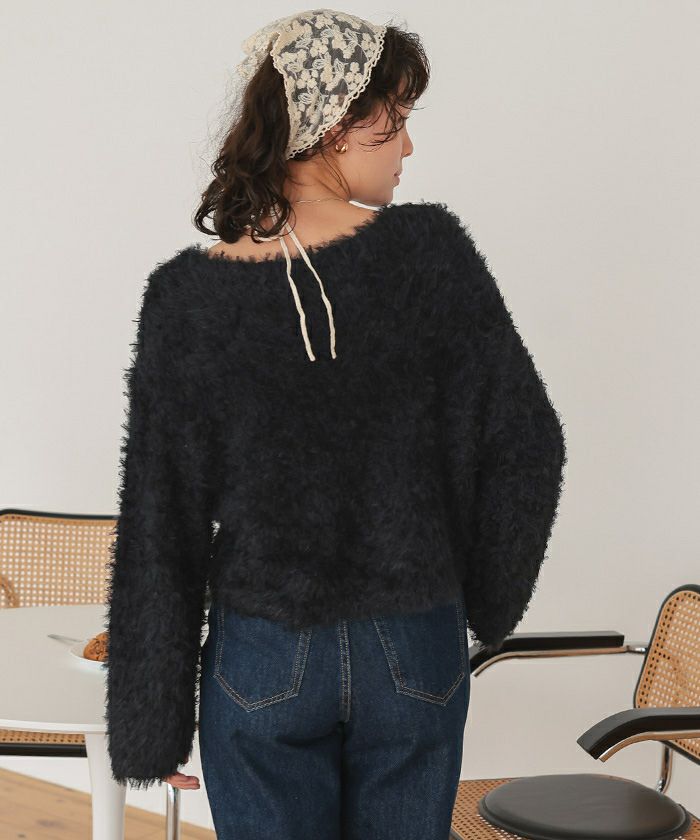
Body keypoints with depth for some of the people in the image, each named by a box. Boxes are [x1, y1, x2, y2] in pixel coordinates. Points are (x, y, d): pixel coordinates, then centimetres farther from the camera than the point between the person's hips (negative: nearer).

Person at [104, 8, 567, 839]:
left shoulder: (187, 298, -10)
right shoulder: (432, 252, -12)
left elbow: (158, 532, -7)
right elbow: (525, 447, -8)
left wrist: (153, 723, 3)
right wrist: (489, 603, 9)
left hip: (262, 662, 0)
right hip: (416, 653, 1)